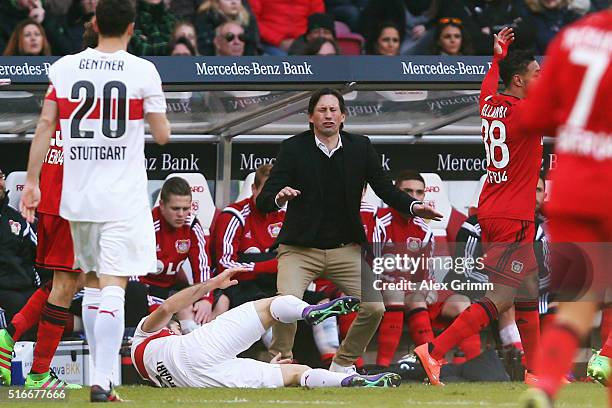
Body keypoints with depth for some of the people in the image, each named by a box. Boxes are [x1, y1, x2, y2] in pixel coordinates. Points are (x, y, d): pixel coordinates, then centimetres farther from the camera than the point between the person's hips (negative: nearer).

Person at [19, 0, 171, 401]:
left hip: (78, 196, 4)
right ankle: (103, 380, -19)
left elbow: (45, 125, 2)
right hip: (123, 199, -4)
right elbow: (162, 134, -2)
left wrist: (32, 181, 6)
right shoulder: (142, 71, -6)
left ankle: (102, 374, 21)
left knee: (92, 282, 18)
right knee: (113, 288, -8)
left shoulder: (64, 68, 3)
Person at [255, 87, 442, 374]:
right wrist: (278, 197, -35)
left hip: (345, 250, 3)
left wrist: (413, 207, -15)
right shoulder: (293, 149, -5)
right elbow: (263, 202, -11)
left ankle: (343, 363, 15)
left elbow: (384, 188, 5)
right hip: (299, 249, -3)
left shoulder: (360, 147, 5)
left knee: (374, 308, -8)